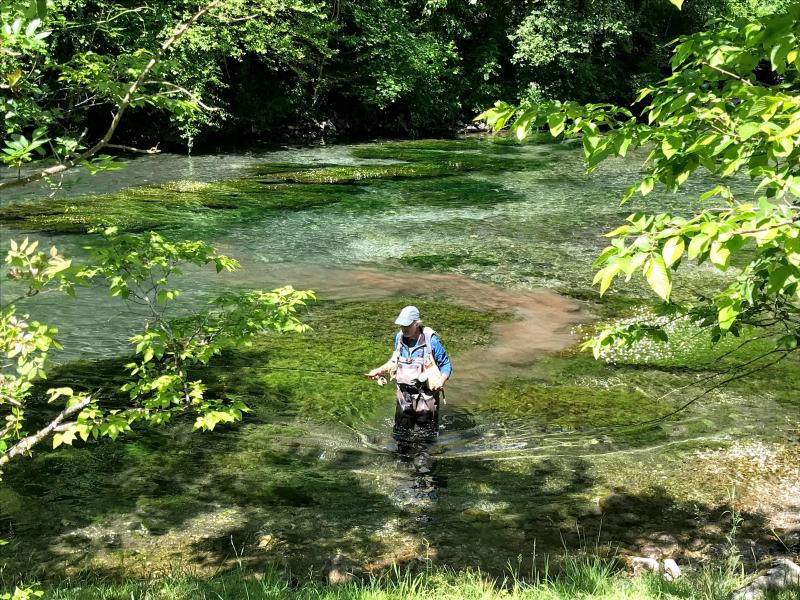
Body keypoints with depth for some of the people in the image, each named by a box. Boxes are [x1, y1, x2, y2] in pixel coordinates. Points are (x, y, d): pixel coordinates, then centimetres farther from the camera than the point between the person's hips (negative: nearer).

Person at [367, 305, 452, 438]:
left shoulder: (431, 340, -18)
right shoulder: (399, 337, -1)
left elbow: (446, 364, -10)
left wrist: (442, 380, -29)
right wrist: (379, 370, 7)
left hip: (426, 397, -5)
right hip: (404, 395, 5)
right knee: (400, 435, 16)